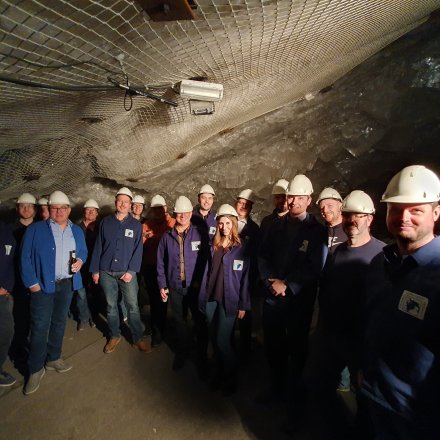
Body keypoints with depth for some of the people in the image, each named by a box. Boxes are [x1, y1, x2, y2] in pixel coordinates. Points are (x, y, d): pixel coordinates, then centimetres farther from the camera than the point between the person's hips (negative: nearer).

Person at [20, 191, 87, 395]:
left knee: (59, 323, 16)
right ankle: (35, 369, 16)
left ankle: (53, 359, 34)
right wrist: (32, 283, -13)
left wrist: (80, 260, -7)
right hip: (43, 285, -4)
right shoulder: (35, 230, -6)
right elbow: (25, 258, -8)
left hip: (67, 284, 4)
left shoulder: (77, 231, 8)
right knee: (39, 327, 0)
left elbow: (83, 251, 16)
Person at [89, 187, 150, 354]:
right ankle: (114, 336, 29)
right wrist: (95, 270, 3)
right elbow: (98, 247, 6)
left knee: (133, 306, 1)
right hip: (106, 272, 2)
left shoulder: (136, 225, 1)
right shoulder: (105, 222, 5)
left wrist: (131, 271, -11)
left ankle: (138, 338, 15)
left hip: (127, 272, -1)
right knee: (111, 306, 13)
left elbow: (138, 250, -3)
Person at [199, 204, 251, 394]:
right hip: (211, 299, 5)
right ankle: (219, 373, 34)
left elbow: (245, 278, -6)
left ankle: (229, 379, 21)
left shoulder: (241, 249, -6)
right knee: (214, 339, 12)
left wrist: (243, 305, -7)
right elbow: (207, 272, 6)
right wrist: (202, 297, 4)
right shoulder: (213, 247, 6)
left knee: (222, 341, -3)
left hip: (229, 301, -4)